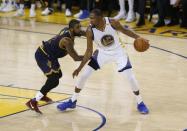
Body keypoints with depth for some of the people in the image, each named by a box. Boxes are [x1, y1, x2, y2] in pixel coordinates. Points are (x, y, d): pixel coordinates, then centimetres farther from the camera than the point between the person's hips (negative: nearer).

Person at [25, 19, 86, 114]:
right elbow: (76, 58, -28)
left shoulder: (69, 30, -3)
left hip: (49, 55, 10)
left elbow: (85, 33, 13)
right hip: (42, 56, -10)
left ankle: (42, 95, 43)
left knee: (58, 74, 26)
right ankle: (33, 102, -12)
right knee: (54, 80, -16)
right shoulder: (67, 41, -29)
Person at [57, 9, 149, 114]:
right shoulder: (90, 31, -23)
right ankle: (72, 102, 13)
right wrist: (80, 68, -18)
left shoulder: (112, 23, -26)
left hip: (118, 52, -1)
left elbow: (124, 30, -4)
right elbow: (89, 51, -15)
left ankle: (140, 103, 13)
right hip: (102, 53, 1)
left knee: (131, 77, -9)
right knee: (84, 75, -5)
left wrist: (138, 37, -15)